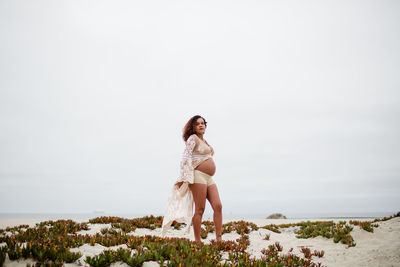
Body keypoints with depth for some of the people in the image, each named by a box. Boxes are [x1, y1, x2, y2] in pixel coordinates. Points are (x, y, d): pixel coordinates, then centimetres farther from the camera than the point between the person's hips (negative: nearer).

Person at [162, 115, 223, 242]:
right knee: (200, 210, -7)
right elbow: (185, 157, -13)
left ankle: (219, 239, -3)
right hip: (198, 176, -8)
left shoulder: (204, 141, 22)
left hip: (209, 179, 8)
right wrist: (184, 177, -20)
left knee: (218, 206, -4)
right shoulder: (193, 138, -3)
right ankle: (197, 241, -2)